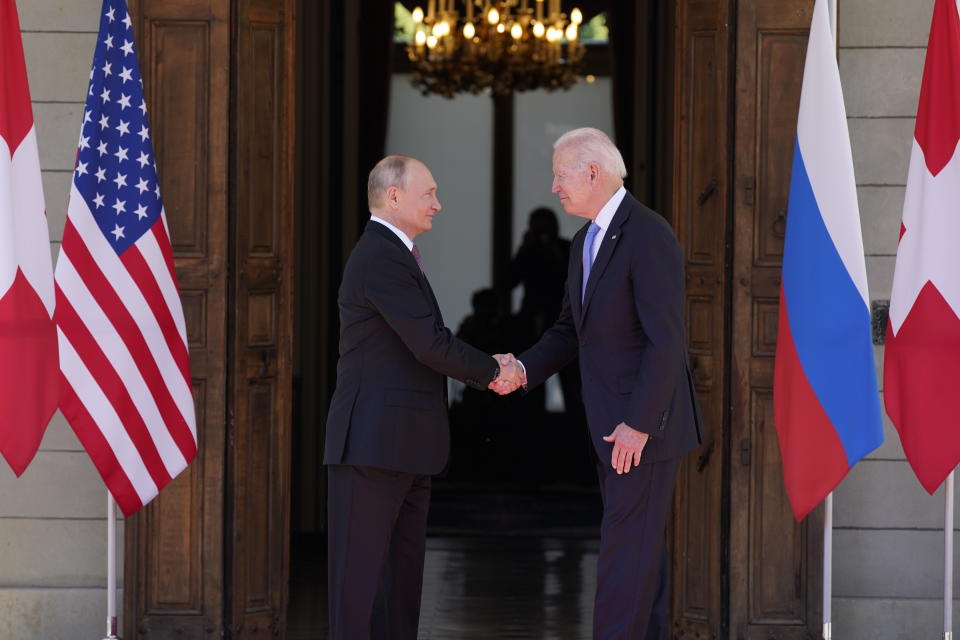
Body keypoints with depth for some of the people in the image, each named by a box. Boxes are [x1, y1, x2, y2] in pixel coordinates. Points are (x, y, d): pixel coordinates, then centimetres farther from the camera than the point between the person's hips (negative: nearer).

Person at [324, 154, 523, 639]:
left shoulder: (394, 255, 20)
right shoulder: (381, 258, -14)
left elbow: (425, 345, 19)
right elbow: (430, 344, -19)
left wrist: (488, 370, 6)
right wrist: (492, 372, -4)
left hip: (406, 444, 10)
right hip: (374, 440, -10)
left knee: (404, 564, 12)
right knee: (362, 566, -8)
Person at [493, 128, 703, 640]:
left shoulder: (649, 237, -17)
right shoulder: (585, 243, 14)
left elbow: (666, 341, -21)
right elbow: (570, 329, 19)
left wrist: (638, 423, -23)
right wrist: (524, 369, 0)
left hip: (646, 423, -9)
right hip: (615, 425, 9)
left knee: (626, 547, -9)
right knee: (643, 545, 14)